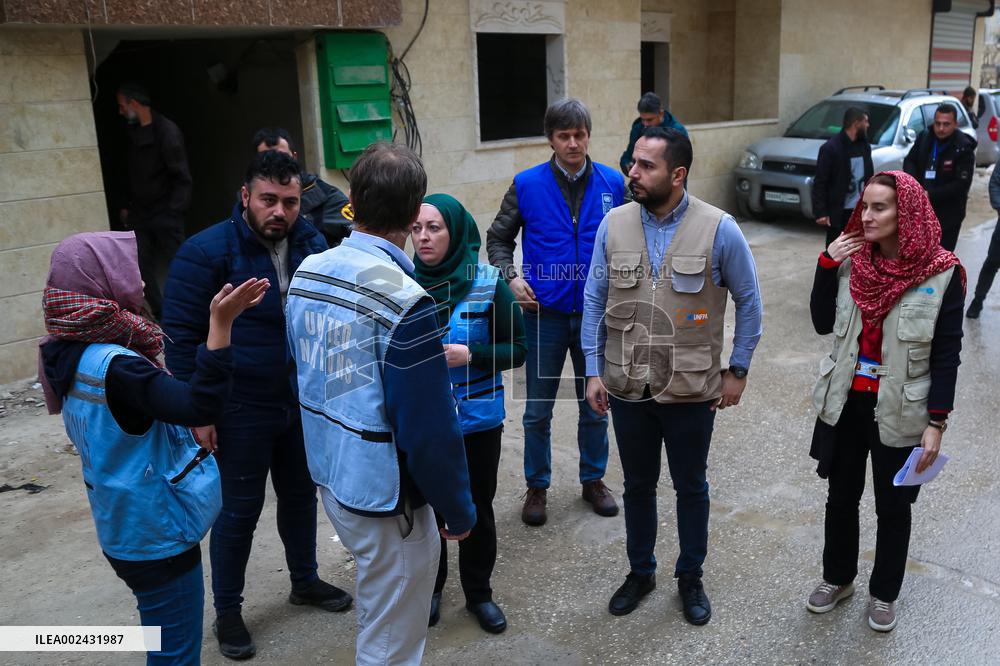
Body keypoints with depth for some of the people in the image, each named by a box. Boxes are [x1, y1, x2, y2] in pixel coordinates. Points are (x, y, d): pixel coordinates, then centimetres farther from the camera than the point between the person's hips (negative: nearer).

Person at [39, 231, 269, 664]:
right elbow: (200, 406, -38)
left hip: (129, 527, 10)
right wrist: (220, 325, -41)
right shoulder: (114, 366, -29)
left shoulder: (73, 355, 1)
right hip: (157, 531, -9)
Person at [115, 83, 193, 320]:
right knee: (143, 267, 4)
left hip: (164, 213, -7)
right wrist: (125, 207, 13)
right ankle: (161, 315, 14)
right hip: (139, 214, 7)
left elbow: (182, 178, -12)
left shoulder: (167, 131, -9)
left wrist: (173, 212, -17)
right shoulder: (132, 132, 11)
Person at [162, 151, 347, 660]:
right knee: (239, 510, 8)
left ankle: (305, 580, 43)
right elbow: (180, 335, -13)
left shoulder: (311, 244, -1)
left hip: (304, 403, 5)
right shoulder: (207, 252, -16)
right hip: (240, 410, -5)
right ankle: (227, 612, 29)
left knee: (300, 494, 20)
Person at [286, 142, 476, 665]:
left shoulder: (306, 274, -1)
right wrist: (459, 509, -8)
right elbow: (429, 428, -21)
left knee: (374, 613, 29)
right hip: (384, 499, -8)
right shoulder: (403, 301, -24)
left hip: (330, 479, 8)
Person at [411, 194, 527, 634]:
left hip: (477, 419, -1)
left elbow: (517, 349, -5)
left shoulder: (489, 284, -10)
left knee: (477, 508, 14)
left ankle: (478, 592, 36)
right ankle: (430, 586, 39)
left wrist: (469, 356, -20)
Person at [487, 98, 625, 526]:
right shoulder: (527, 184, -5)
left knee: (595, 406, 15)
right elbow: (498, 238, 6)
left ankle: (593, 479, 34)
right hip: (544, 313, -1)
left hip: (597, 313, 1)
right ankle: (537, 487, 27)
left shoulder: (612, 183, -1)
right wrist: (509, 277, -10)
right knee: (538, 410, 8)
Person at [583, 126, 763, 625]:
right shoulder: (614, 224, -5)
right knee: (638, 485, 18)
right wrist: (594, 370, 0)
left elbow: (749, 301, -1)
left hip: (691, 390, -2)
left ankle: (690, 578, 38)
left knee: (691, 487, 16)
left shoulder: (719, 229, -12)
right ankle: (640, 571, 40)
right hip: (627, 387, 2)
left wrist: (737, 370, -2)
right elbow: (595, 300, 2)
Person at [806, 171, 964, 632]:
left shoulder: (941, 273, -13)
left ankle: (884, 593, 36)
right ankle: (837, 578, 40)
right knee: (841, 496, 18)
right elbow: (823, 323, 1)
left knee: (892, 507, 14)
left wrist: (936, 422, -12)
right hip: (845, 403, 3)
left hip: (900, 411, -3)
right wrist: (827, 265, -10)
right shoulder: (852, 261, -3)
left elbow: (947, 355, -10)